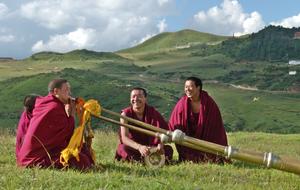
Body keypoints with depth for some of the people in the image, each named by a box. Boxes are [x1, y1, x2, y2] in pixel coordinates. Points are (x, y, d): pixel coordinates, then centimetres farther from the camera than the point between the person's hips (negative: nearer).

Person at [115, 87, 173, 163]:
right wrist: (139, 147, -43)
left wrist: (160, 144, -35)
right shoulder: (126, 113, -13)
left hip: (150, 147, 3)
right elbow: (124, 137, -23)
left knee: (168, 149, -22)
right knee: (125, 148, -35)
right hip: (132, 147, -3)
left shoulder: (152, 112, -6)